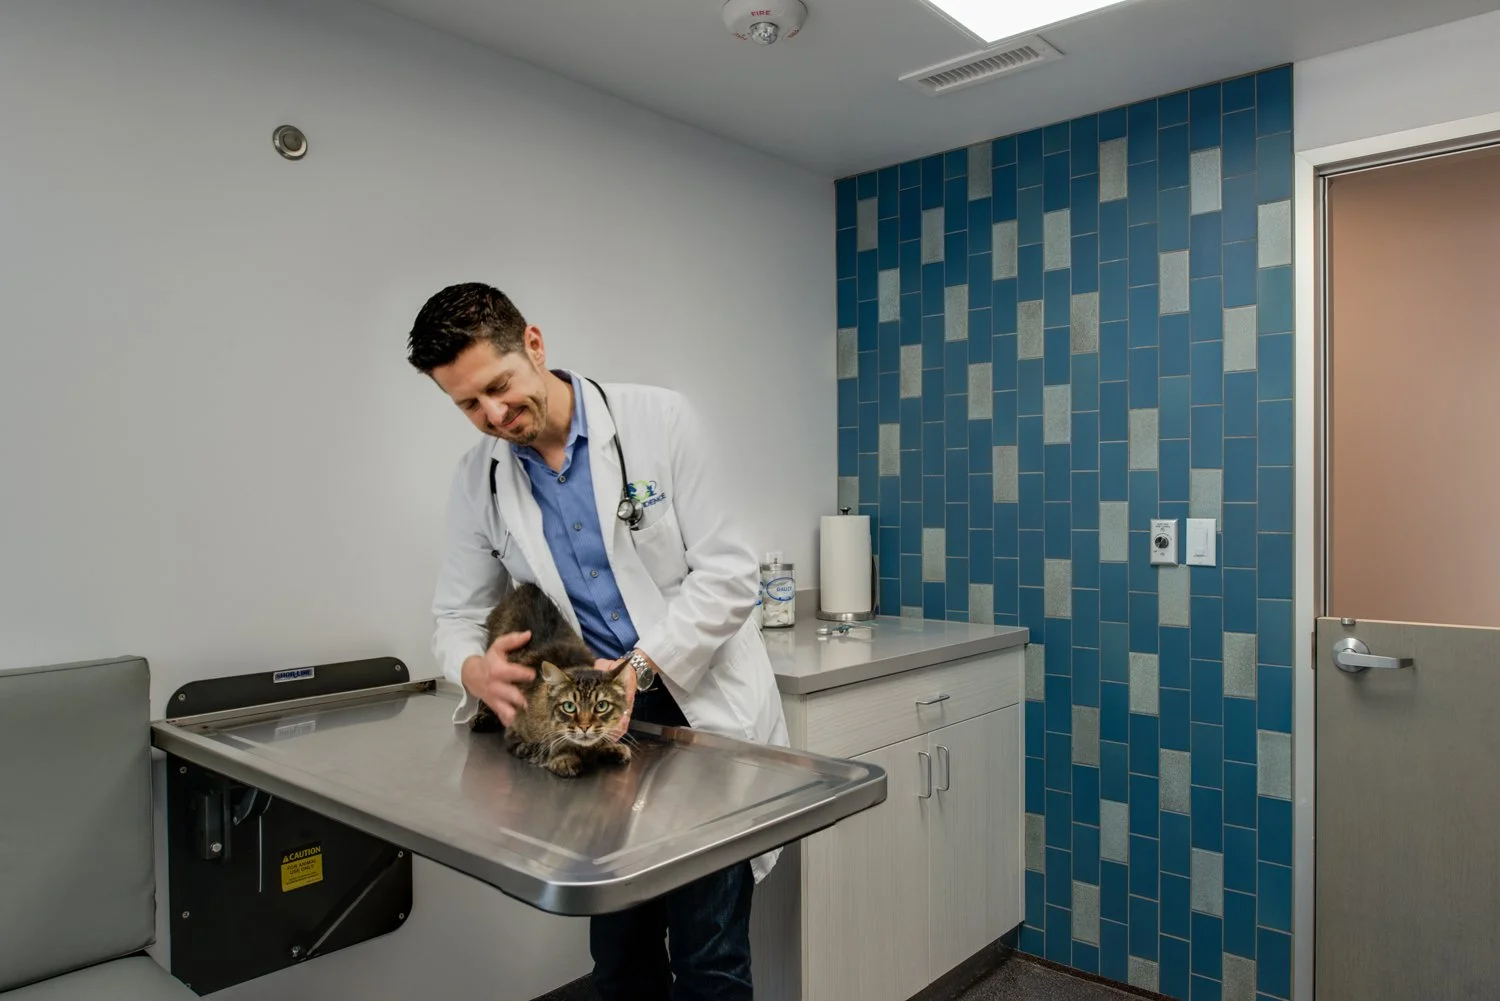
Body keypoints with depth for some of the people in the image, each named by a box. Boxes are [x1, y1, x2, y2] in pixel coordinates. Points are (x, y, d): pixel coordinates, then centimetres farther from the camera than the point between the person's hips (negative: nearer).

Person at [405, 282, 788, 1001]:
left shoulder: (657, 420, -10)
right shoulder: (478, 479, 1)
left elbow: (728, 572, -11)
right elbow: (457, 615, 7)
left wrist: (640, 666, -23)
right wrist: (474, 670, -17)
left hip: (704, 705, -3)